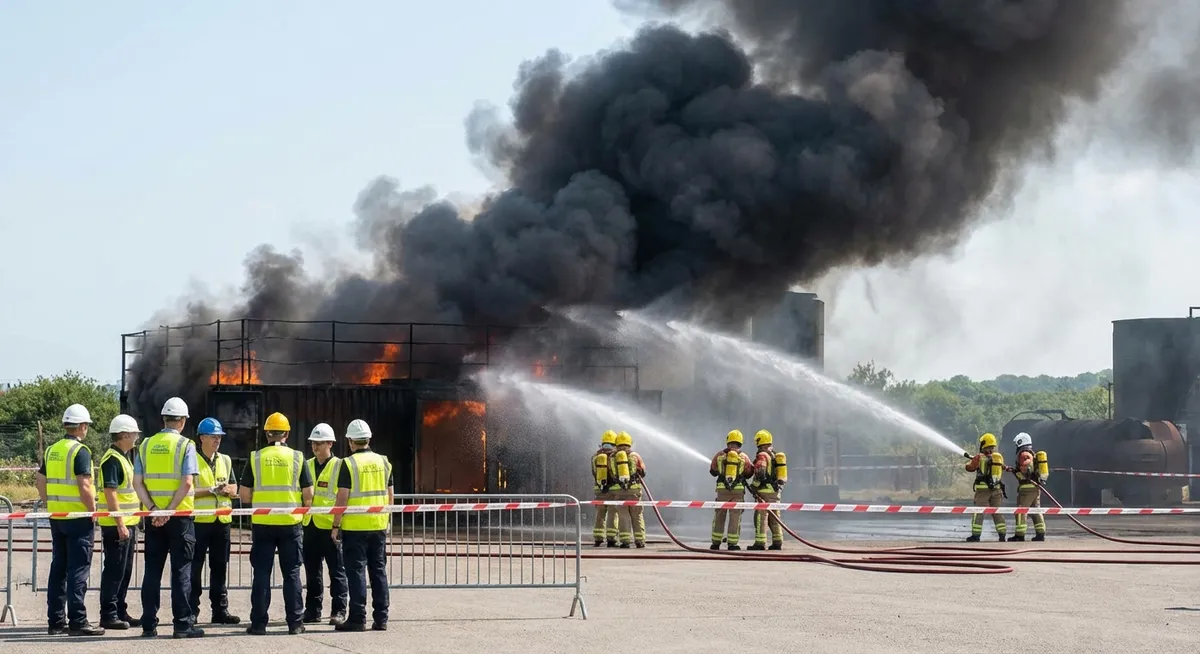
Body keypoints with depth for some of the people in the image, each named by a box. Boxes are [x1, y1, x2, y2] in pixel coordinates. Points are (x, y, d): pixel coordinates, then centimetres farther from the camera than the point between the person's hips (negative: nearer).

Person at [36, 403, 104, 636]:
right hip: (78, 517, -7)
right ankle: (77, 621, -5)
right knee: (78, 569, -4)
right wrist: (93, 512, -10)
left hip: (56, 517, 7)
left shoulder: (52, 450, 10)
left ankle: (56, 620, 15)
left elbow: (40, 481, 15)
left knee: (58, 568, 12)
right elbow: (84, 487, -19)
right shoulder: (80, 451, -13)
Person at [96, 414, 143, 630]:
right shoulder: (112, 459, -14)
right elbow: (110, 492, -20)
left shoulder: (125, 458, 18)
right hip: (117, 524, -10)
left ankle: (120, 612, 20)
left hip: (127, 523, 10)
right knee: (114, 570, -7)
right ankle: (108, 614, -4)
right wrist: (120, 523, -23)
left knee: (124, 571, 13)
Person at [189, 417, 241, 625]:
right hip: (199, 520, -6)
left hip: (222, 520, 6)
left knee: (220, 567, 8)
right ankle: (191, 610, 1)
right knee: (194, 567, -2)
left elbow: (234, 488, 17)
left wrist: (228, 489, -6)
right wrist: (212, 490, -17)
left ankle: (220, 610, 13)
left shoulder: (225, 461, 16)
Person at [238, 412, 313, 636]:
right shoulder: (297, 457, -1)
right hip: (290, 524, 0)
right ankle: (295, 623, 7)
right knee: (291, 573, 7)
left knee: (262, 573, 5)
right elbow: (308, 495, 0)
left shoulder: (255, 458, -1)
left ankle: (259, 623, 5)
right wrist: (302, 506, 19)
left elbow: (245, 496, 0)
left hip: (262, 524, 0)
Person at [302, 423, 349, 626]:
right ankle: (313, 610, 17)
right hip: (310, 525, 6)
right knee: (312, 571, 10)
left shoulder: (339, 466, -4)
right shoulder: (307, 466, 13)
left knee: (337, 570, -1)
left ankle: (339, 611, 3)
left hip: (330, 526, -6)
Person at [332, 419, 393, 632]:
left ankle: (358, 618, -3)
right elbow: (390, 496, 12)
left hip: (354, 526, -5)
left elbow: (342, 497, -12)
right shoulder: (383, 462, 8)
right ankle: (381, 618, 10)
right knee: (379, 570, 10)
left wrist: (336, 525, -6)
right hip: (379, 525, 5)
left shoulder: (349, 464, -9)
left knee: (356, 571, -1)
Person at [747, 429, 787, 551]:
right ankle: (777, 542, 9)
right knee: (774, 517, 11)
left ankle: (760, 542, -11)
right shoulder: (777, 455, 17)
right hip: (776, 490, 8)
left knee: (761, 516, -7)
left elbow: (759, 473, -21)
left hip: (765, 490, -8)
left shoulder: (762, 455, -10)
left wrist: (754, 486, -11)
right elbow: (781, 474, 21)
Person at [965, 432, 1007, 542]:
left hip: (983, 488, -4)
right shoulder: (999, 457, 5)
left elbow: (970, 468, 3)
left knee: (978, 512, 2)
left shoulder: (979, 457, -8)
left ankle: (976, 535, 0)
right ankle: (1002, 534, 8)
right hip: (997, 488, 4)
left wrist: (971, 460, 26)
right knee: (997, 512, 12)